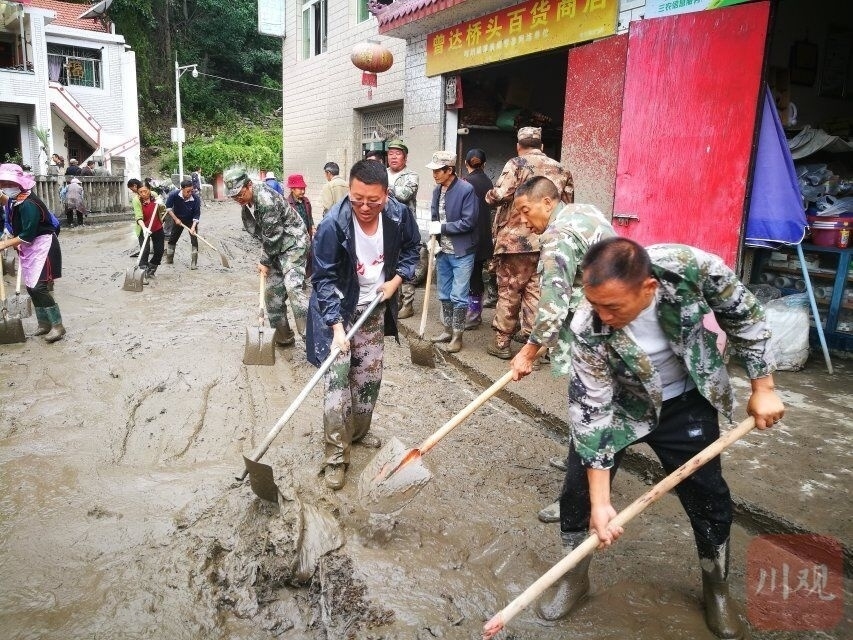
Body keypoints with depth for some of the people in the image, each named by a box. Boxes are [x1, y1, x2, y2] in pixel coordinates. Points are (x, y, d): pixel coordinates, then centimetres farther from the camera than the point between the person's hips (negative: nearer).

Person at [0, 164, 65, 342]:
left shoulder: (29, 204, -22)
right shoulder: (16, 202, 7)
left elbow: (28, 235, -23)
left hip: (42, 247, -10)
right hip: (29, 249, 10)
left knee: (39, 287, -14)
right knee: (31, 287, 11)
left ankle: (57, 326, -9)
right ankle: (44, 323, 20)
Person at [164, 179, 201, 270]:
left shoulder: (196, 199, -29)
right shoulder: (174, 195, -27)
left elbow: (197, 215, -23)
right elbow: (168, 207, -13)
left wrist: (193, 227, -33)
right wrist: (175, 219, -17)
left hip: (191, 221, -1)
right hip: (177, 219, 1)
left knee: (194, 240, -12)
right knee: (172, 239, 12)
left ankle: (194, 263, -3)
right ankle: (169, 259, 30)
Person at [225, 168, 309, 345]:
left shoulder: (267, 200, -24)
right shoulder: (246, 203, 5)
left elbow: (273, 236, -21)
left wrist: (264, 261, -10)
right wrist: (265, 258, 2)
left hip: (293, 243, -9)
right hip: (276, 248, 9)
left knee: (292, 287, -24)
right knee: (273, 291, 8)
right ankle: (283, 335, 20)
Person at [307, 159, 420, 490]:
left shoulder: (399, 214, -16)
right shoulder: (333, 225, -28)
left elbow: (411, 249, 6)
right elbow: (324, 279, -23)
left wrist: (396, 280, -8)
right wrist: (337, 327, -29)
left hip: (375, 307, 5)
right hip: (338, 308, -4)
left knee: (369, 374, 15)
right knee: (337, 377, -8)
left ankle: (359, 430, 36)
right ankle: (336, 456, 1)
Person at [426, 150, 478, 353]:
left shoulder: (466, 190, -15)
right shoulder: (437, 190, 4)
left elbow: (468, 222, -18)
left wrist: (442, 228, -18)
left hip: (461, 253, -7)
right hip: (443, 251, 7)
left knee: (458, 296, -2)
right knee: (444, 294, 16)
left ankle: (457, 335, 10)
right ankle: (447, 330, 29)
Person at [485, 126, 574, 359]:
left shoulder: (516, 164, -5)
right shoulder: (560, 169, 10)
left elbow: (500, 194, -18)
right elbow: (567, 204, 12)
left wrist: (489, 196, 3)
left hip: (515, 240, -4)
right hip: (547, 242, 4)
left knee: (509, 292, 6)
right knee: (536, 292, 9)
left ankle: (502, 342, 14)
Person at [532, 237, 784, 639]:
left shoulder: (690, 266, -34)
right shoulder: (587, 331, -35)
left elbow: (743, 314, -14)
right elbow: (593, 414, -27)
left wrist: (763, 389, -9)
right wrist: (599, 502, -26)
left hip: (687, 403, 2)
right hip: (616, 405, -1)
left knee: (707, 497, 9)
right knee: (579, 489, -1)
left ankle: (716, 587, 36)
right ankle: (574, 575, 26)